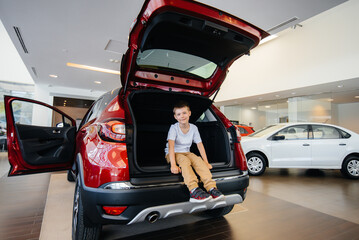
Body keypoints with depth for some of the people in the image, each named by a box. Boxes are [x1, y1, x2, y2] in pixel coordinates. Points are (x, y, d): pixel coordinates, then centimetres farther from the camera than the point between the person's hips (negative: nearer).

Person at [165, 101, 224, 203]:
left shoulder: (193, 128, -2)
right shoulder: (174, 128, -14)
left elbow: (200, 145, -1)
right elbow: (171, 146, -27)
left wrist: (206, 163, -8)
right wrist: (173, 164, -40)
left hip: (186, 152, 4)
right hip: (173, 154, -3)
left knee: (198, 159, -27)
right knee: (184, 160, -35)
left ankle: (211, 187, -37)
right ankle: (194, 191, -50)